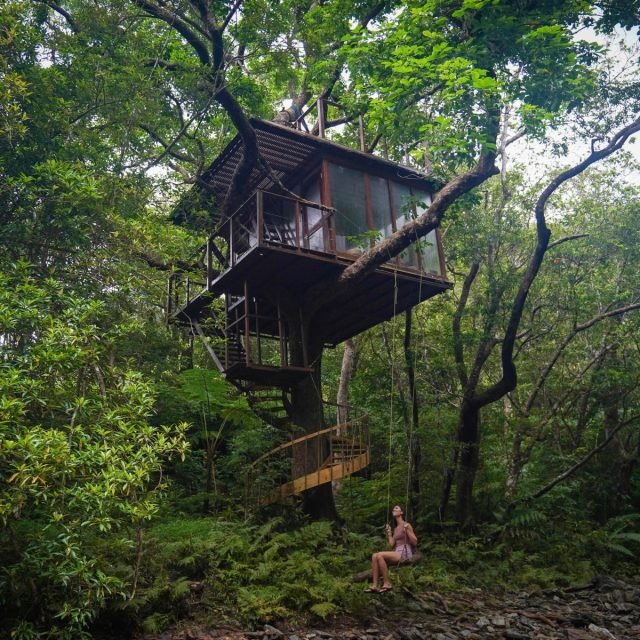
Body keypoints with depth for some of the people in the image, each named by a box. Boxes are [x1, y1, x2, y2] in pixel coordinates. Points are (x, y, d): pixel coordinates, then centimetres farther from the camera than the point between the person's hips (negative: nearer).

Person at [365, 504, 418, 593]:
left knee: (380, 555, -26)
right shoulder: (395, 529, 23)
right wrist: (389, 533, 17)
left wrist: (407, 530, -16)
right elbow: (392, 545, 13)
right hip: (397, 553, 7)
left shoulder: (406, 525, 1)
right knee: (375, 556, -16)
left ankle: (387, 584, -20)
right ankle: (375, 585, -24)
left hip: (405, 553, -7)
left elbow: (415, 542, -6)